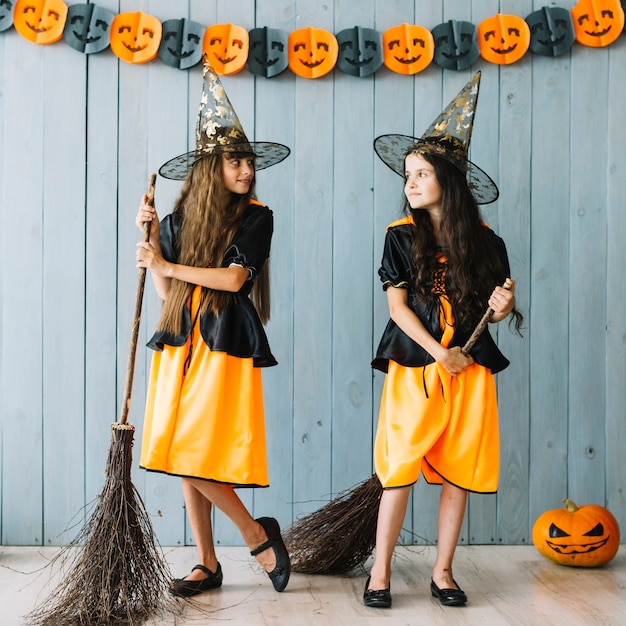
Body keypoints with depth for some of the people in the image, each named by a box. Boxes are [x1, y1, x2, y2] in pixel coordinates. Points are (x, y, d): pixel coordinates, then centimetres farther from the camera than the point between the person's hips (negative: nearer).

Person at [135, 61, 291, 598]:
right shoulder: (180, 219, 10)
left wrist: (167, 265, -7)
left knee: (198, 456, -11)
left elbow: (233, 277, -13)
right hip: (181, 343, 5)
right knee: (181, 457, 7)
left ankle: (259, 534, 11)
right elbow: (166, 291, 9)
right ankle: (208, 564, 19)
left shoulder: (256, 216, -1)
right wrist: (150, 236, 3)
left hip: (225, 345, -5)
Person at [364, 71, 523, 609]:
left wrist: (503, 305, -11)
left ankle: (443, 570, 18)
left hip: (470, 369, 2)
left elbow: (499, 306, 13)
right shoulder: (402, 235, 0)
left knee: (460, 471, 5)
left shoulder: (484, 240, 5)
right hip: (414, 366, -2)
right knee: (400, 468, -3)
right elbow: (397, 305, -5)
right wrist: (439, 353, -13)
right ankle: (381, 570, 10)